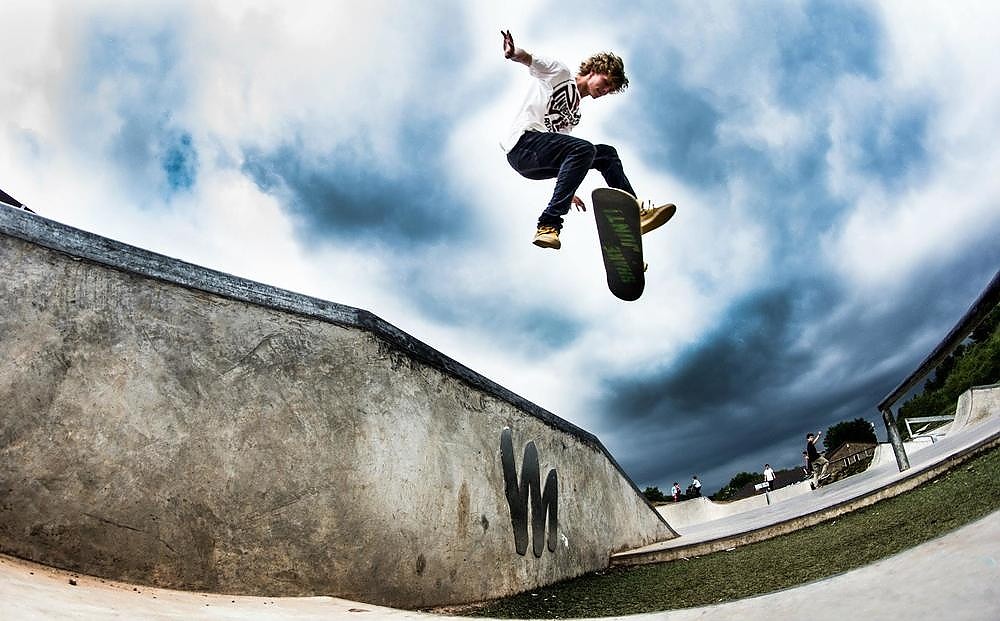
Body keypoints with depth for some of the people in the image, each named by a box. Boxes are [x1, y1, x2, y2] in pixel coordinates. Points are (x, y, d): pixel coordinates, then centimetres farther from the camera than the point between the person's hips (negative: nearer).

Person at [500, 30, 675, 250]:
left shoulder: (576, 112, 30)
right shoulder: (560, 73, 9)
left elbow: (563, 150, 30)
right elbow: (529, 59, -8)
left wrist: (568, 189, 24)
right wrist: (513, 53, -32)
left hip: (540, 161, 8)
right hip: (523, 143, -8)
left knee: (607, 153, 6)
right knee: (584, 149, -30)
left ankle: (636, 213, 1)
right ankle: (548, 225, -33)